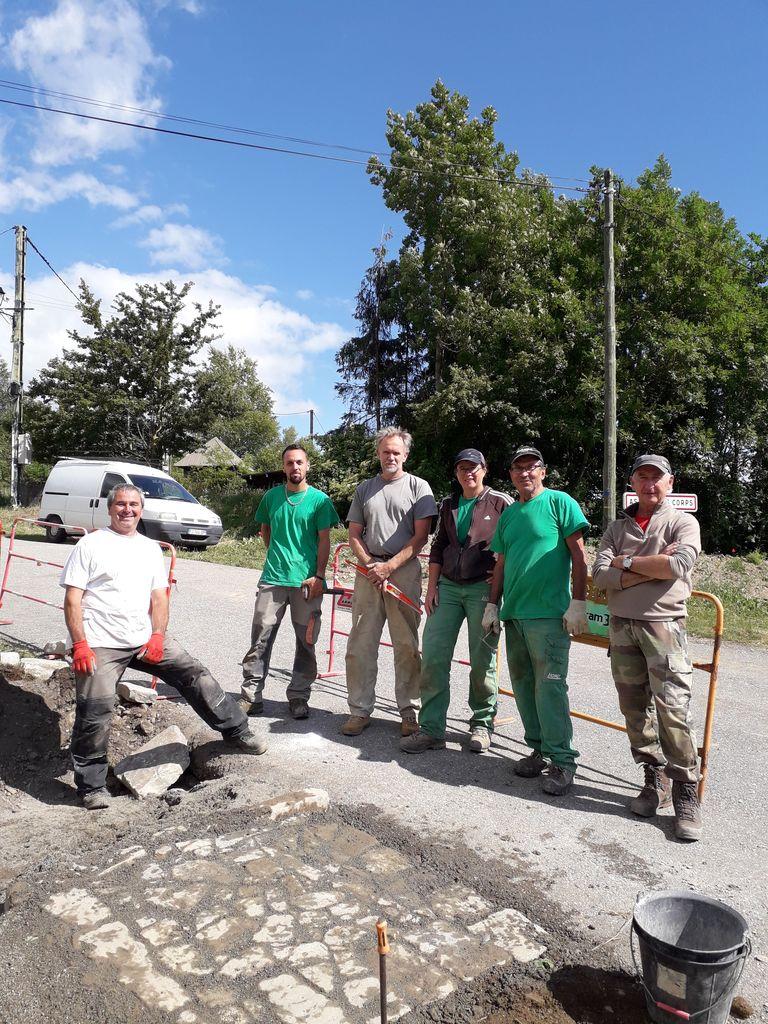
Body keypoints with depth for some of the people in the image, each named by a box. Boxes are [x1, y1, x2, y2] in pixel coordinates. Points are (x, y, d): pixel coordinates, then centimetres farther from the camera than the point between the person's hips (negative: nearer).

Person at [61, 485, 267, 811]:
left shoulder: (151, 548, 14)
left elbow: (159, 598, 12)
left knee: (195, 675, -2)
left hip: (146, 639, 4)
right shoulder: (90, 545, 0)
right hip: (100, 645, -4)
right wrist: (80, 645, -14)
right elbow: (72, 599, -5)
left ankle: (236, 732, 10)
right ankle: (92, 786, 12)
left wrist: (157, 635, -4)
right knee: (94, 714, -7)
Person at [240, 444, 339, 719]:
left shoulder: (320, 500, 0)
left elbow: (324, 540, -2)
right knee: (260, 638, 0)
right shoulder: (272, 497, 9)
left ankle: (298, 697, 19)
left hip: (307, 581, -2)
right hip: (273, 578, 2)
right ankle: (251, 696, 9)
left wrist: (319, 576, -10)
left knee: (306, 642, 6)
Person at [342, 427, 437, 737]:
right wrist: (370, 564, -4)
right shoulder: (364, 489, 15)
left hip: (404, 571, -3)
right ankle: (360, 710, 12)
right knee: (360, 644, 2)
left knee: (407, 645, 2)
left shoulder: (418, 487, 4)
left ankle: (408, 710, 12)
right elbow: (354, 535, 14)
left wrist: (389, 566, -11)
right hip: (368, 570, 3)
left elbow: (420, 536, -3)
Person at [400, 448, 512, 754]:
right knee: (432, 656, -2)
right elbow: (437, 547, 16)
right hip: (448, 586, 4)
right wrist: (432, 586, 9)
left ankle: (482, 724, 21)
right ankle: (431, 729, 6)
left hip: (483, 588, -4)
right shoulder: (448, 505, 15)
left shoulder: (500, 503, 1)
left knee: (482, 660, 3)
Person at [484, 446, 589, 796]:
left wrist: (578, 602, -12)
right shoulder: (508, 514, 16)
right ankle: (539, 749, 25)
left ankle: (562, 760, 6)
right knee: (523, 684, 12)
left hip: (548, 613, -7)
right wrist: (492, 605, 14)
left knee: (549, 687, -6)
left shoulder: (559, 502, -3)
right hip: (513, 613, 7)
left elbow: (579, 555, -7)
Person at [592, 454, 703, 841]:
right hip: (621, 626, 4)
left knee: (672, 709, -8)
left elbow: (678, 565, -15)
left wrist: (628, 563, -6)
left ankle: (685, 791, 3)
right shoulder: (617, 528, 13)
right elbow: (600, 576, -1)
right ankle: (655, 778, 22)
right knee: (635, 708, 8)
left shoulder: (682, 522, 4)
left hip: (664, 625, -4)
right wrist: (653, 567, -9)